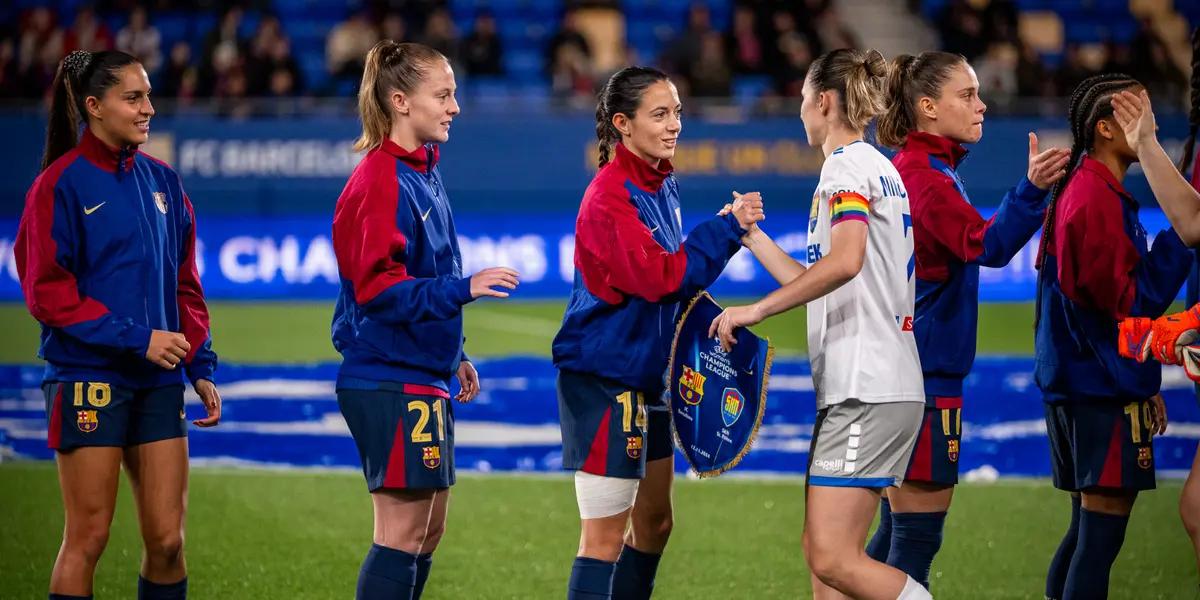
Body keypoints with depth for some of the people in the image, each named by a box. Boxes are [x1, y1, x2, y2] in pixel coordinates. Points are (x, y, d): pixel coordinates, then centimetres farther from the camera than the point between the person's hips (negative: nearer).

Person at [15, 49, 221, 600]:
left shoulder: (161, 181, 10)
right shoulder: (62, 184, -7)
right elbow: (47, 292, -10)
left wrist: (201, 366, 7)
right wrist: (137, 337, -15)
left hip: (158, 380, 5)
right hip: (89, 377, -5)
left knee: (167, 539, 2)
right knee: (88, 538, -2)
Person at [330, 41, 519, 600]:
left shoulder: (422, 175, 12)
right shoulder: (381, 181, -16)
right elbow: (379, 287, -22)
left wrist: (454, 357, 18)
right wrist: (464, 288, -28)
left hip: (424, 376, 10)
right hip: (391, 380, -10)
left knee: (429, 529, 14)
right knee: (403, 531, -7)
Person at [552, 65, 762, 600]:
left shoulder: (662, 185, 9)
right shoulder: (610, 196, -19)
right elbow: (656, 276, -26)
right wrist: (728, 228, -22)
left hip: (647, 374, 10)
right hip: (604, 377, -10)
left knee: (654, 524, 18)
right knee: (605, 536, -7)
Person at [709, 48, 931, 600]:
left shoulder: (847, 165, -7)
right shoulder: (878, 167, 22)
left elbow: (844, 261, -27)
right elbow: (815, 283, 25)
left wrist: (757, 309, -23)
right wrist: (751, 235, 30)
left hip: (867, 391, -10)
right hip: (866, 388, 10)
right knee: (825, 555, 7)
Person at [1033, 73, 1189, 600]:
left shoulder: (1080, 192, 16)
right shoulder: (1099, 200, -16)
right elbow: (1133, 303, -20)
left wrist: (1143, 385, 21)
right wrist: (1182, 234, -20)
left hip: (1072, 383, 10)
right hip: (1104, 392, -10)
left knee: (1087, 527, 15)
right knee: (1102, 532, -8)